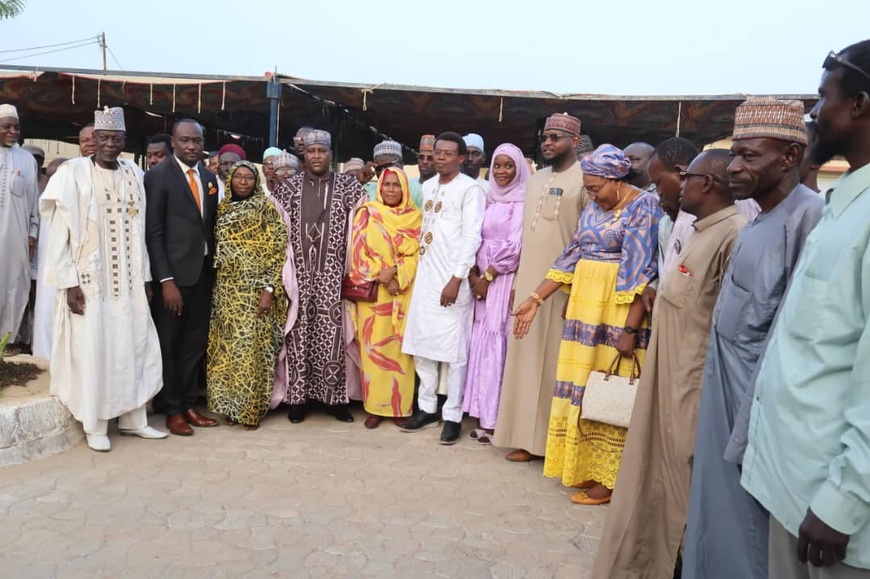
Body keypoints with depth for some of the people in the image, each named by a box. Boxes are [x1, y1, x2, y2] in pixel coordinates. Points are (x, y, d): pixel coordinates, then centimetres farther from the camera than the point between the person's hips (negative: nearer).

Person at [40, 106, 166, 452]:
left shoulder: (134, 175, 7)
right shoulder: (74, 173, -6)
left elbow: (139, 231, 9)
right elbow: (60, 233, -7)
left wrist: (145, 277, 7)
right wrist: (68, 283, -13)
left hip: (129, 281, 4)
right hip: (89, 280, -4)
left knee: (134, 347, 8)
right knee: (92, 352, 2)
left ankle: (133, 418, 22)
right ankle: (95, 426, 16)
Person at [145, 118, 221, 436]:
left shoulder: (210, 177, 10)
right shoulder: (158, 175, -7)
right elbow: (153, 232, -11)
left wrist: (214, 267, 6)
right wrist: (166, 279, -16)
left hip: (204, 272, 5)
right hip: (173, 273, -5)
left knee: (195, 344, 12)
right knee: (169, 345, 8)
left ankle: (189, 405, 24)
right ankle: (171, 410, 20)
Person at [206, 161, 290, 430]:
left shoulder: (266, 208, -3)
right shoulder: (223, 208, 13)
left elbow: (276, 250, -8)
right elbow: (217, 248, 16)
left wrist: (269, 289, -17)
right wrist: (217, 287, 8)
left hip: (253, 288, -5)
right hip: (226, 289, 5)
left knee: (251, 346, -3)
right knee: (226, 347, 8)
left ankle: (251, 409, 8)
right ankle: (231, 404, 19)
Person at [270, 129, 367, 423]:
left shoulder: (349, 186, 4)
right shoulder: (288, 187, 6)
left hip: (333, 276, 0)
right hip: (299, 275, 1)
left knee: (332, 335, 1)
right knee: (299, 335, 4)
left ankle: (335, 397, 12)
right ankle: (297, 397, 14)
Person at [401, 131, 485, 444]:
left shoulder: (470, 189, -7)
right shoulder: (427, 187, 15)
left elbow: (472, 237, -13)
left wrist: (456, 279, -18)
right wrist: (419, 265, 15)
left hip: (453, 278, -7)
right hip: (425, 274, 7)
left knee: (453, 347, -2)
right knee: (421, 343, 9)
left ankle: (453, 415, 8)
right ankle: (427, 408, 21)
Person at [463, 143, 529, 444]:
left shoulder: (522, 201, -6)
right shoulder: (490, 199, 15)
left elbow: (515, 245, -13)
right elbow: (478, 240, 12)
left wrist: (488, 276, -10)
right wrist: (474, 274, -2)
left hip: (505, 280, -7)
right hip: (483, 279, 7)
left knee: (497, 344, -6)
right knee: (482, 343, 6)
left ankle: (496, 419, 2)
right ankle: (485, 416, 15)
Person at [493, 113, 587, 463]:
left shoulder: (586, 180, -6)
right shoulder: (535, 180, 15)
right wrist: (516, 282, 14)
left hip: (564, 287, -7)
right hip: (529, 284, 7)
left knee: (556, 362, 0)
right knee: (526, 359, 9)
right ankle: (529, 437, 19)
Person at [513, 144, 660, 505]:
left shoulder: (644, 207, -11)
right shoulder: (593, 209, 11)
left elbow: (642, 273, -18)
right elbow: (571, 258, 11)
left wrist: (630, 329, -22)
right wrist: (535, 299, 6)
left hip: (619, 311, -7)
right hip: (585, 308, 7)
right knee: (583, 388, 12)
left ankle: (609, 477, 13)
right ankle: (585, 465, 26)